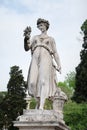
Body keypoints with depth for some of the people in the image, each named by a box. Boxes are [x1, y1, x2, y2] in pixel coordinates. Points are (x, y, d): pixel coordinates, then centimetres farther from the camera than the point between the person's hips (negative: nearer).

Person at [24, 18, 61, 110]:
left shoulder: (51, 39, 22)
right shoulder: (35, 37, 26)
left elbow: (55, 52, 14)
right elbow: (27, 48, 14)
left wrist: (59, 64, 0)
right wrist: (27, 38, -4)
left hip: (45, 59, -2)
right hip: (35, 60, 3)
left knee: (44, 81, -22)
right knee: (33, 82, -14)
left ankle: (41, 107, -32)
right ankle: (38, 102, 6)